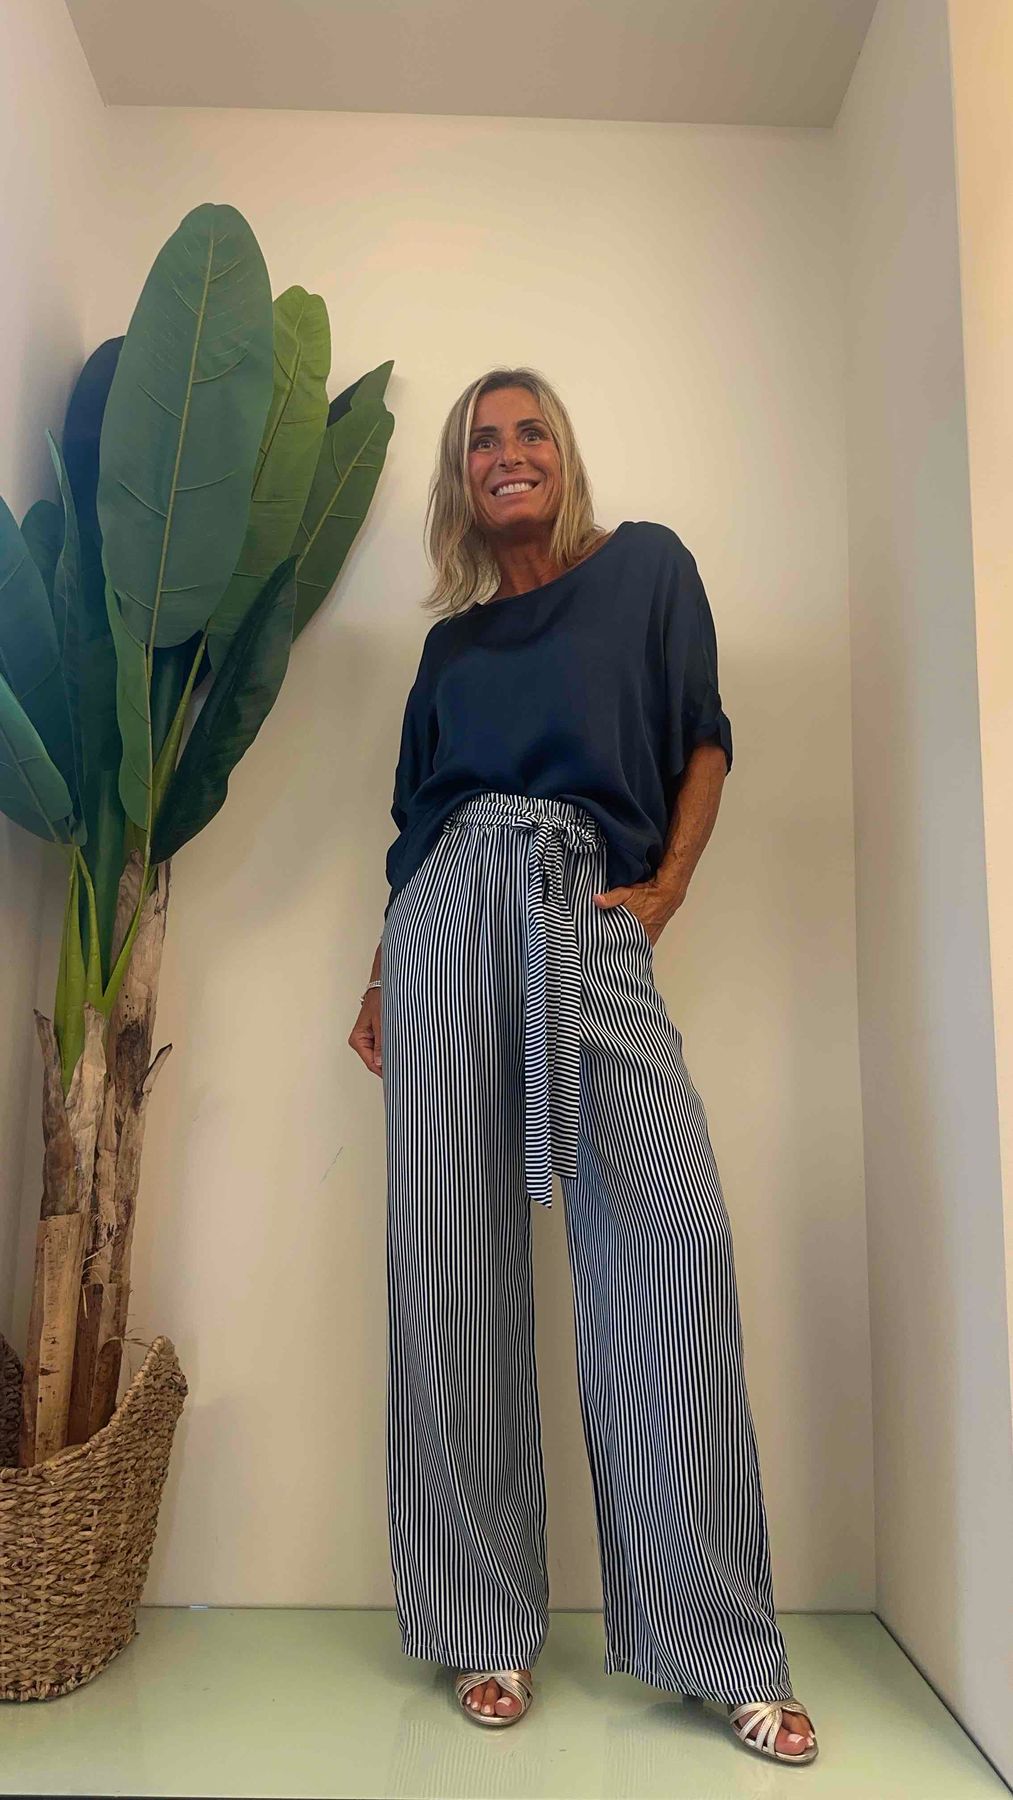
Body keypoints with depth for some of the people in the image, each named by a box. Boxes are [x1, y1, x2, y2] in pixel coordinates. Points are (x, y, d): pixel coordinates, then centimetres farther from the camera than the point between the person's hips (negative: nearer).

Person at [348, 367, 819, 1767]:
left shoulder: (647, 564, 18)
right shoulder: (452, 640, 22)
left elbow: (705, 740, 14)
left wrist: (667, 888, 0)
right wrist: (381, 983, 11)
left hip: (599, 925, -1)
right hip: (458, 912, 2)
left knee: (675, 1231, -14)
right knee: (454, 1244, -3)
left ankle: (721, 1645, -1)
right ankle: (483, 1627, 9)